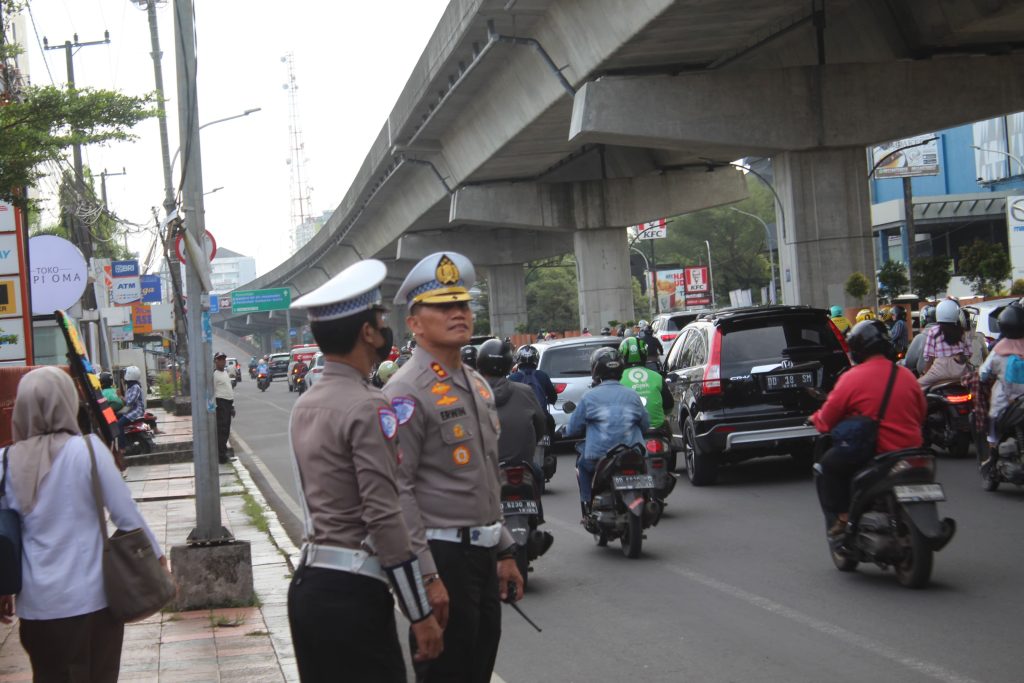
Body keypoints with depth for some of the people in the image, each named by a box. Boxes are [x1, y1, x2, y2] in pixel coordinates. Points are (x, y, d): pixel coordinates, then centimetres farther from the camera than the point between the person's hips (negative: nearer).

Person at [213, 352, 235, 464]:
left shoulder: (226, 373, 18)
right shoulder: (214, 374, -10)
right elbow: (211, 391, -15)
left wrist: (232, 405, 23)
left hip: (228, 403, 9)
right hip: (220, 403, -9)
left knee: (226, 430, 12)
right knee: (221, 430, -9)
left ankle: (223, 452, 19)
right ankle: (221, 456, -9)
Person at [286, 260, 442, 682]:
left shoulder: (304, 405, 12)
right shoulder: (367, 408, -14)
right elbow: (385, 518, -18)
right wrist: (421, 614, -14)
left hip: (307, 585, 9)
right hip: (352, 595, -9)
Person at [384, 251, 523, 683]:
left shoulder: (478, 385, 14)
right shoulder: (408, 392, -14)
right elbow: (397, 492, -20)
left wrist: (504, 551, 19)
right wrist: (425, 575, -23)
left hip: (482, 554, 9)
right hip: (441, 556, -9)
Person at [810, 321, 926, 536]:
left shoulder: (851, 378, -9)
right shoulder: (907, 375, 7)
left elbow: (826, 421, -3)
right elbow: (921, 415, 19)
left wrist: (815, 418, 19)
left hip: (874, 452, -6)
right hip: (911, 452, 6)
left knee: (827, 465, 12)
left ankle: (843, 518, 2)